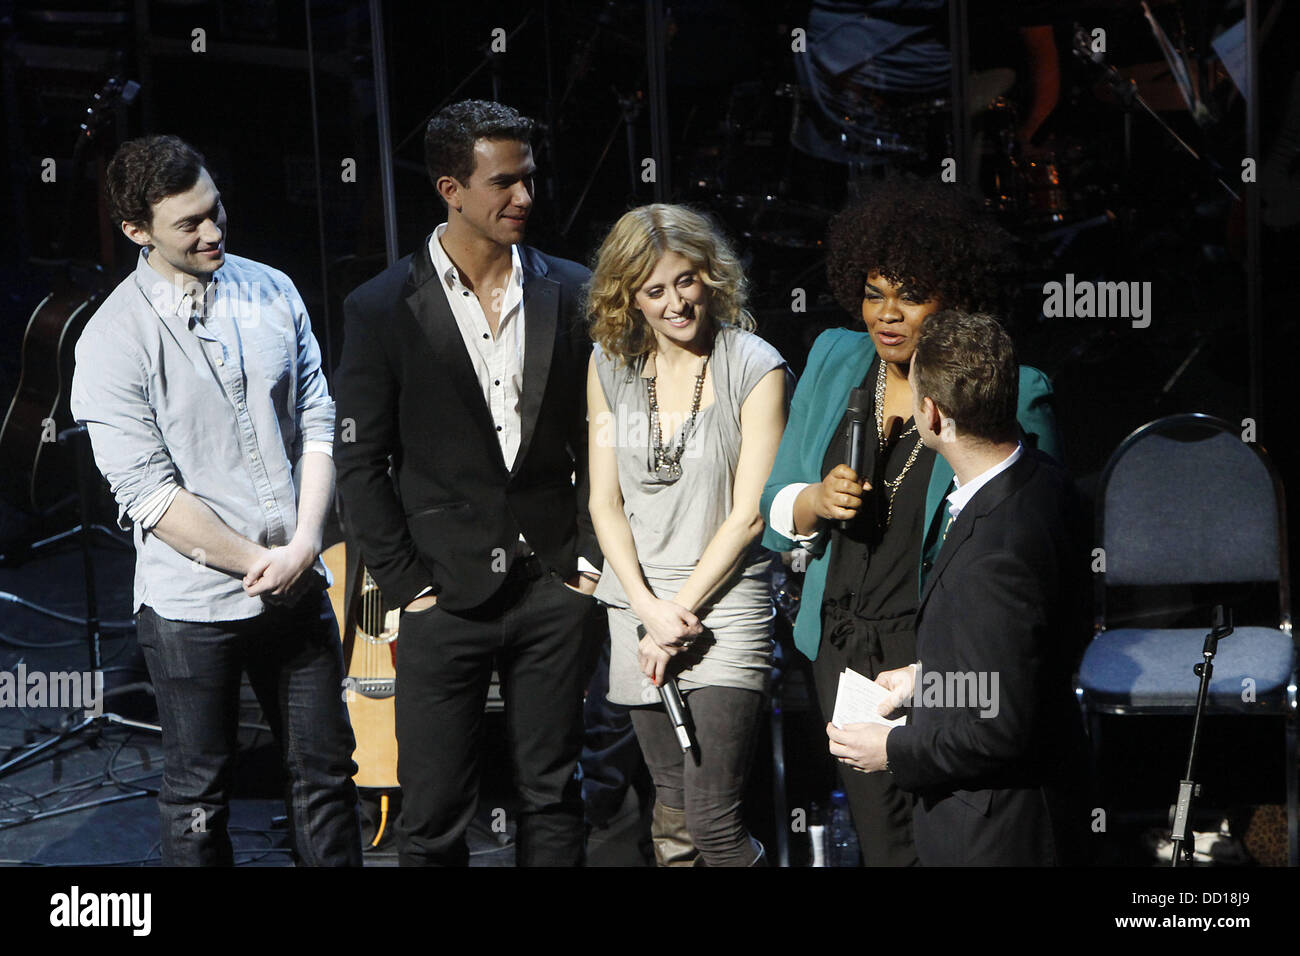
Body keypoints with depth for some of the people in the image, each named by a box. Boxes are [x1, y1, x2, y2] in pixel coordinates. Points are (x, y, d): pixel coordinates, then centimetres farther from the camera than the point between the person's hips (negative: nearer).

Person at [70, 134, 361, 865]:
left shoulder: (272, 292, 4)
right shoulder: (114, 340, -11)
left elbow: (317, 422, 4)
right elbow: (148, 492, -13)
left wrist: (304, 544, -9)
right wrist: (258, 563, -14)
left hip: (299, 585, 4)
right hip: (193, 607, -4)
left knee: (327, 771, 13)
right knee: (199, 798, 8)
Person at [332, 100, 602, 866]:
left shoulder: (571, 293, 4)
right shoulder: (384, 309, -3)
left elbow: (597, 437, 8)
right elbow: (361, 464, -1)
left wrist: (590, 560, 1)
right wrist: (409, 587, -5)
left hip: (554, 594, 2)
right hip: (445, 599, -2)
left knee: (553, 800, 11)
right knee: (435, 818, 3)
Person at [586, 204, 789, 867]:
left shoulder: (756, 369, -8)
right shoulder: (611, 364, 5)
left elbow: (748, 515, -9)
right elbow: (605, 502, 5)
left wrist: (679, 612, -10)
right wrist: (650, 611, -8)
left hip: (726, 605, -4)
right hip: (639, 601, 4)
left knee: (712, 819, -10)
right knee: (671, 809, 11)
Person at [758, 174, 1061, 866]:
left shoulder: (1014, 396, -9)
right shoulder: (834, 361, 7)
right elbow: (776, 509, 12)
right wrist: (818, 501, -12)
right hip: (844, 648, 5)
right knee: (881, 841, 11)